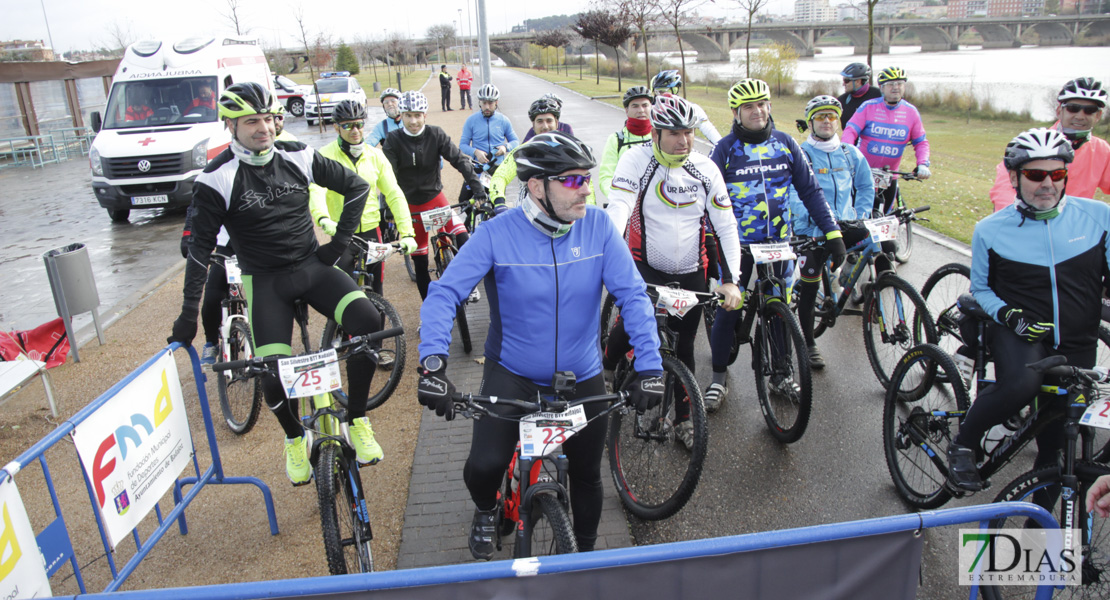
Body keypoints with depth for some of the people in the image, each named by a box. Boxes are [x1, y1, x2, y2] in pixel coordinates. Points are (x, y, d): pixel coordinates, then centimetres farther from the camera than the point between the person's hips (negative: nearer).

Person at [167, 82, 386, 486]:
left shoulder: (297, 157, -2)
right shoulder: (217, 179, -10)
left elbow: (356, 186, 7)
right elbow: (200, 248, -7)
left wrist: (340, 242, 1)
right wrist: (188, 315, -8)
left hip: (313, 266, 2)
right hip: (265, 281, -2)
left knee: (368, 320, -24)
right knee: (273, 373, -15)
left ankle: (356, 420, -5)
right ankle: (295, 438, 19)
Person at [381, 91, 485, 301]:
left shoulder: (435, 135, -10)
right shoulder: (393, 140, -10)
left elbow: (458, 160, -16)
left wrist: (478, 187, -28)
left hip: (435, 196, 0)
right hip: (410, 204, 0)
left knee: (462, 238, -22)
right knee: (419, 260, 7)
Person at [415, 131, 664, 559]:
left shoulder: (598, 227, -11)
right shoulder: (497, 234, -16)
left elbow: (633, 295, -13)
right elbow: (444, 294, -20)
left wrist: (649, 366, -23)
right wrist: (433, 362, -35)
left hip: (582, 378, 2)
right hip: (511, 373, -2)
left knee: (587, 476, 14)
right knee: (485, 466, -17)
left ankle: (585, 553, 45)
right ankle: (486, 510, 23)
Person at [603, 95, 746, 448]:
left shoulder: (706, 169, -5)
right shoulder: (636, 160, -12)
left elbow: (726, 226, -3)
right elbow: (617, 208, -24)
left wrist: (730, 280, -12)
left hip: (691, 272, 3)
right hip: (644, 266, -2)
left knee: (684, 345, 8)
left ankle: (683, 418, 27)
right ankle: (606, 368, 13)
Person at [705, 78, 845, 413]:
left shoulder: (785, 144, 2)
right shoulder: (726, 149, -6)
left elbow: (810, 190, 4)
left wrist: (833, 233, -2)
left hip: (777, 241, 3)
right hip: (736, 243, -2)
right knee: (727, 310, 1)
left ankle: (779, 373, 29)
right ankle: (719, 377, 18)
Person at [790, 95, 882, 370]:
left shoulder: (851, 153, 9)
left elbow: (866, 186, 17)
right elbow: (794, 195, -13)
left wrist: (861, 217, 4)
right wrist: (813, 222, -25)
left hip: (846, 226, 3)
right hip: (812, 231, -3)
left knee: (886, 242, -22)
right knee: (809, 288, 1)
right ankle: (809, 345, 17)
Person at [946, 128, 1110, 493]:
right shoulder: (991, 230, -5)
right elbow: (981, 289, 6)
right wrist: (1008, 313, -14)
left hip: (1077, 347, 3)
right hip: (1019, 331, -2)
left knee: (1057, 446, 8)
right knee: (1021, 383, -36)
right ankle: (963, 445, -12)